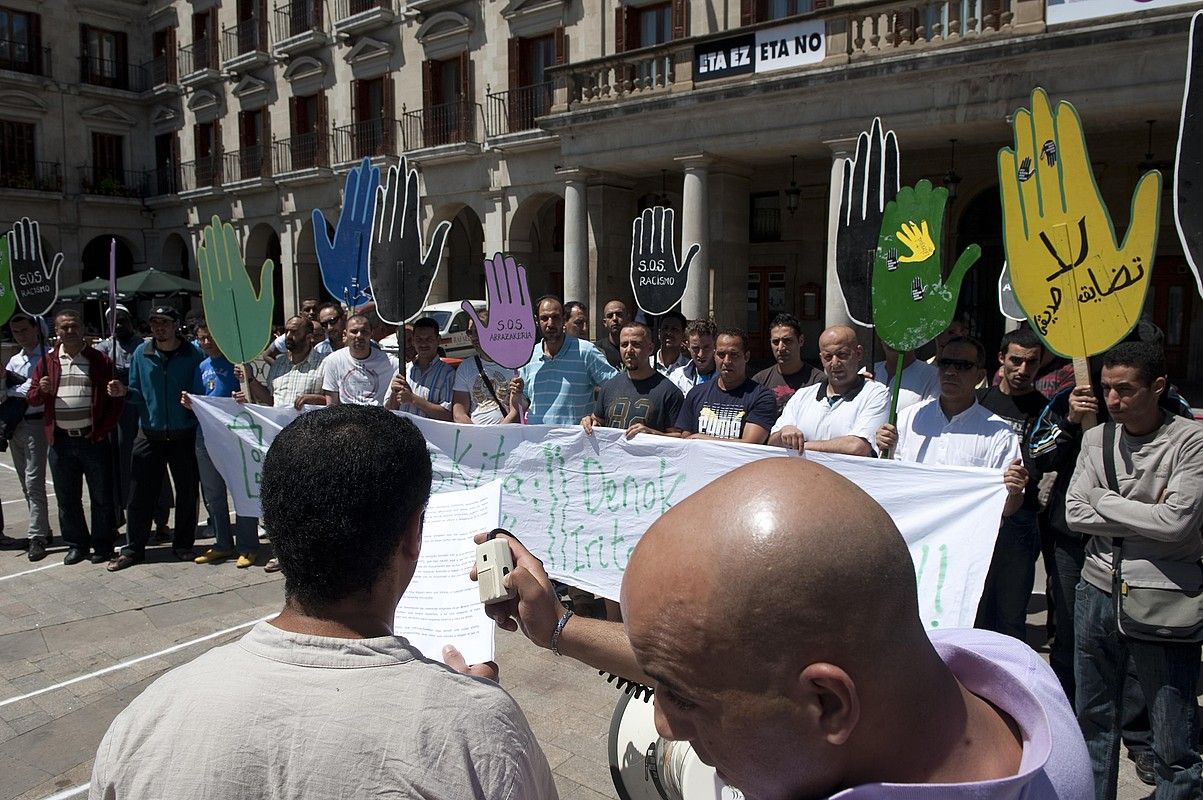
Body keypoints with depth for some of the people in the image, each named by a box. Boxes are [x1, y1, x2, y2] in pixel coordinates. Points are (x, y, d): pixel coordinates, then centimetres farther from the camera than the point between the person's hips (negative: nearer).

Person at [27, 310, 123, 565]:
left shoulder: (100, 360, 1)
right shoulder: (47, 362, 10)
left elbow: (116, 399, -1)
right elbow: (32, 398, 13)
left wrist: (103, 429, -7)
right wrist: (41, 390, -10)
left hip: (93, 439, -3)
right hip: (61, 441, 3)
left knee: (101, 496, 3)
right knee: (67, 498, 10)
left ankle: (103, 544, 14)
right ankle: (77, 544, 22)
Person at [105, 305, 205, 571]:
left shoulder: (193, 354, -3)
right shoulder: (141, 353, 4)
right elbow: (139, 394, 9)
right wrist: (124, 392, -11)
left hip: (184, 436, -1)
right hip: (149, 435, 2)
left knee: (187, 492, 7)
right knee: (140, 493, 3)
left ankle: (183, 544, 23)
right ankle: (133, 548, 16)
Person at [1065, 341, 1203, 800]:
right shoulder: (1096, 439, 6)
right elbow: (1075, 514, -1)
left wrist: (1104, 500, -7)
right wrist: (1144, 514, -11)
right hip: (1098, 590, 5)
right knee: (1093, 720, 18)